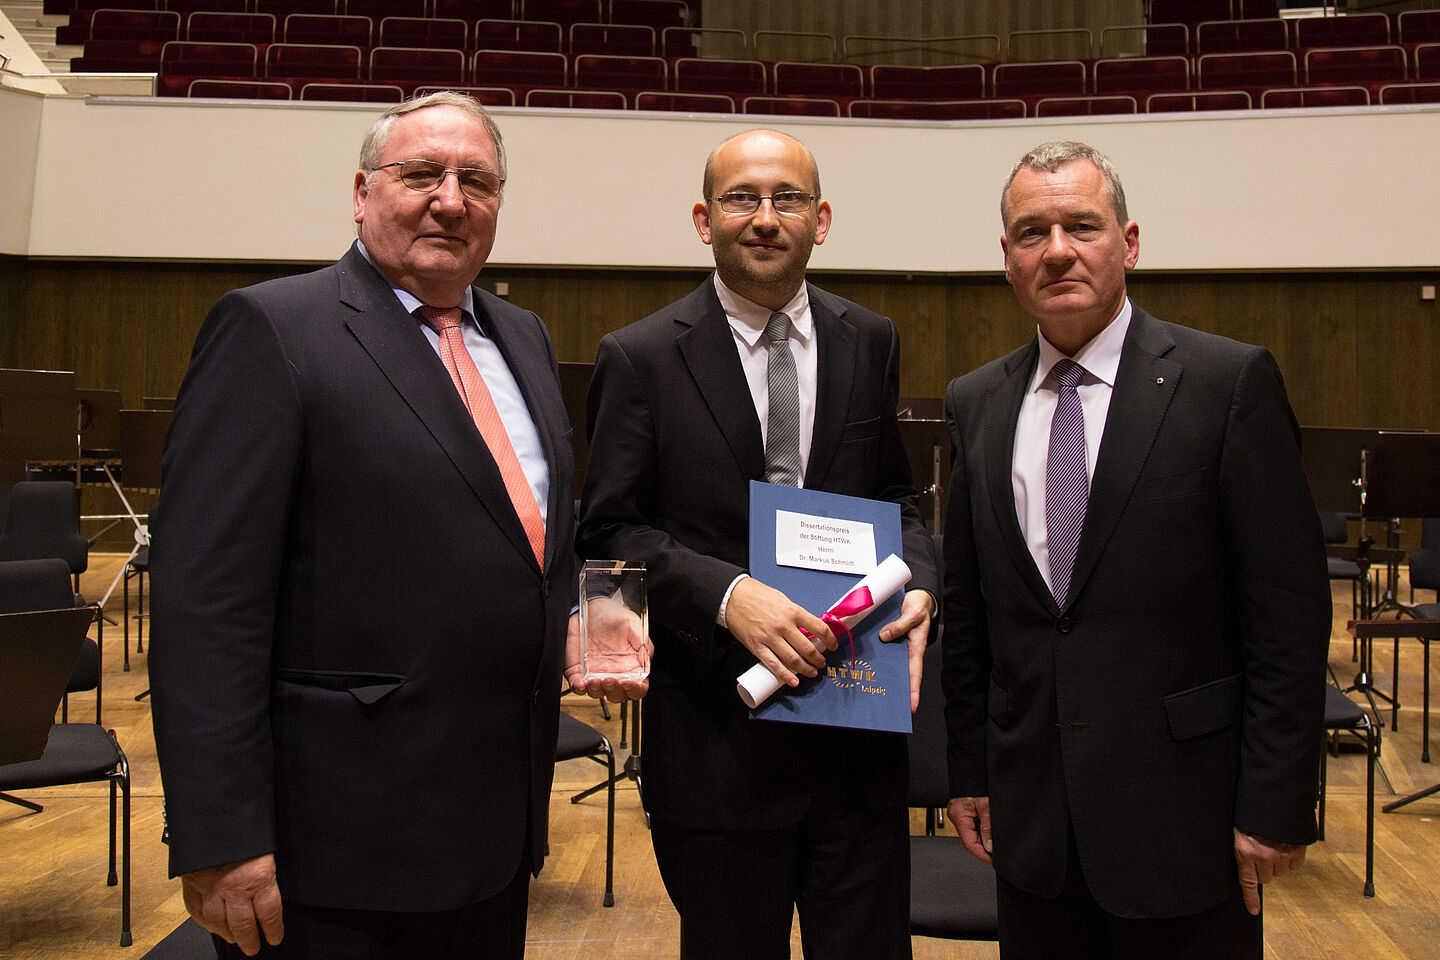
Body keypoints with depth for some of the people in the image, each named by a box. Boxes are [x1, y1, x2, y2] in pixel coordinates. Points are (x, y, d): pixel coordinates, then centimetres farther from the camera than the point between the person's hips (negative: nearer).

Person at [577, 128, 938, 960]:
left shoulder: (870, 344, 7)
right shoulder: (642, 357, -4)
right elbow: (609, 531, -6)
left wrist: (918, 582, -6)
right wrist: (727, 593, -21)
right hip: (716, 729, -3)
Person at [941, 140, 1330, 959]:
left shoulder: (1230, 383, -8)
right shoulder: (978, 403, 5)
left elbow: (1290, 613, -9)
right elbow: (967, 612, 9)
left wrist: (1276, 803, -10)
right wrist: (970, 770, 8)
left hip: (1181, 816, -3)